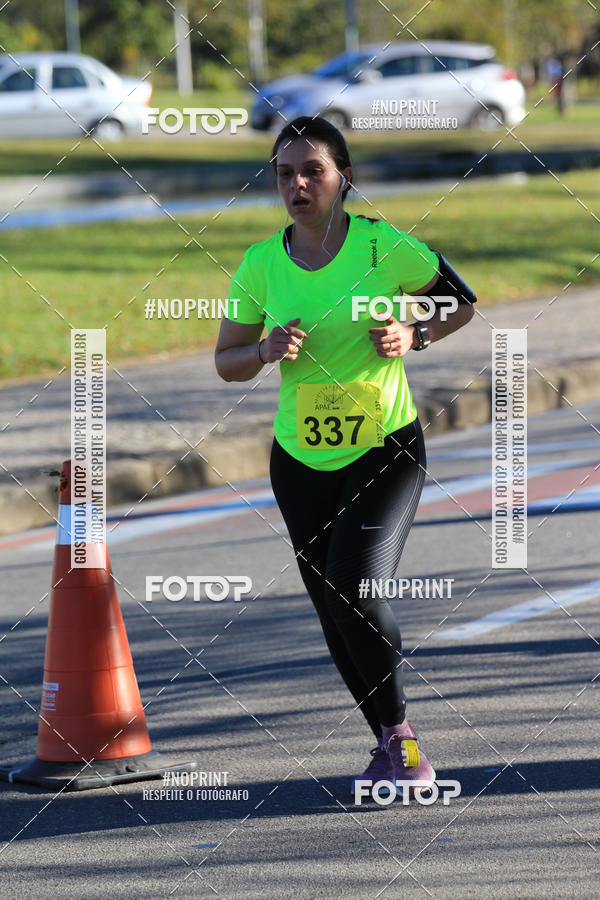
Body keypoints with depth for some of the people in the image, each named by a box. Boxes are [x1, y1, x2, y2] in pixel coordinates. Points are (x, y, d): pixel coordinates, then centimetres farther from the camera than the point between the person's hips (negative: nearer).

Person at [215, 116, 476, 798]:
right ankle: (388, 743, 26)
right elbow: (226, 362, 7)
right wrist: (267, 349, -14)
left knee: (357, 587, -21)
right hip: (301, 460, 4)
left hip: (388, 448, -4)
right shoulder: (260, 264, -4)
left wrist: (414, 336, -13)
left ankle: (399, 731, -1)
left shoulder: (385, 247, -11)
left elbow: (461, 302, 5)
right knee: (335, 615, 7)